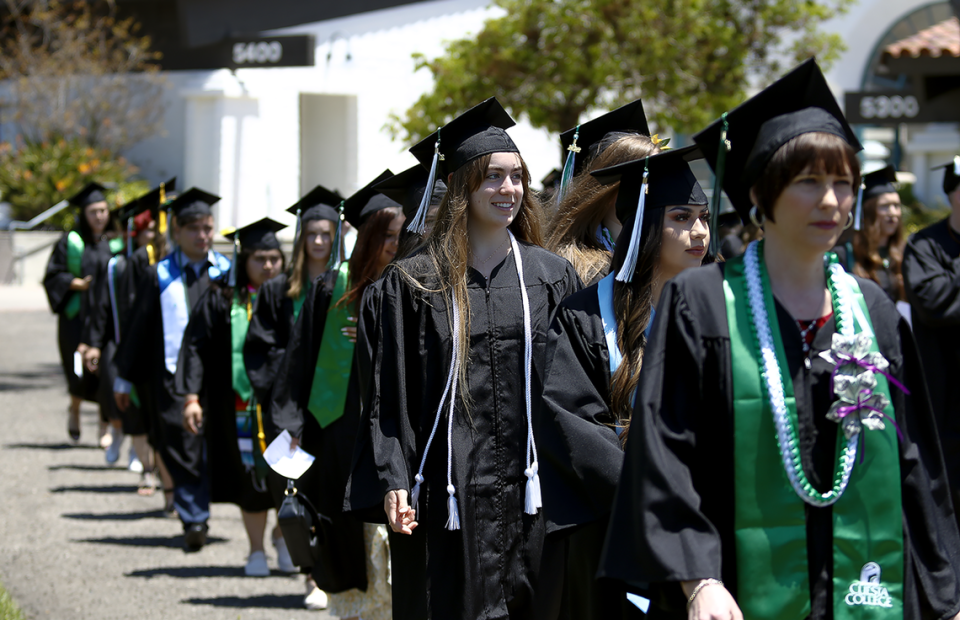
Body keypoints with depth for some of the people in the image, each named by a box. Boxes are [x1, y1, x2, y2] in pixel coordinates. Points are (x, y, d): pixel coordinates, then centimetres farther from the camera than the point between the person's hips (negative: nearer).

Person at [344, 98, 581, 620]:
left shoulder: (552, 277, 7)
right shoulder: (414, 283, 2)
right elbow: (391, 393, 1)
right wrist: (393, 481, -8)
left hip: (531, 487, 2)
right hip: (450, 492, -2)